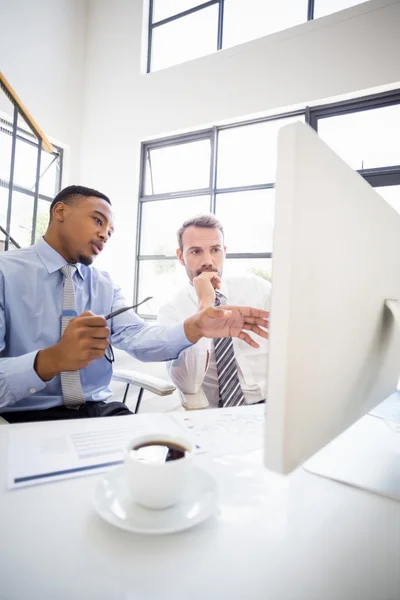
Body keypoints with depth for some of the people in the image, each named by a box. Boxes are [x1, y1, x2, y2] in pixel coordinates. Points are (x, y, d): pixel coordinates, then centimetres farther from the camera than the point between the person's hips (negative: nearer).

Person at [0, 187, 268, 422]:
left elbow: (139, 338, -7)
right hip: (26, 418, -3)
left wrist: (195, 327, -24)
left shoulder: (105, 285, 10)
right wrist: (50, 361, -35)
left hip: (98, 411, 4)